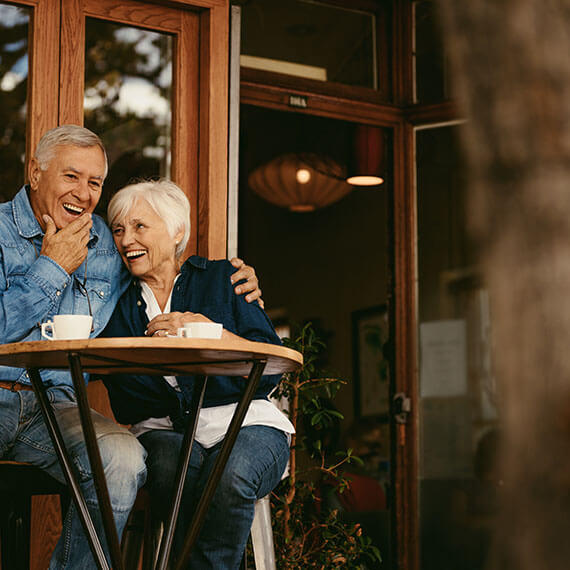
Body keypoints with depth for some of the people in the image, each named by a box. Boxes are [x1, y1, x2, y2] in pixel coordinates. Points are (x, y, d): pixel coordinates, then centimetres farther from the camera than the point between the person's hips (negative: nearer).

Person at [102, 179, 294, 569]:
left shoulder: (222, 278, 8)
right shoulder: (119, 307, 15)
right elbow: (125, 406, 10)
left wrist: (206, 329, -13)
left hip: (243, 420, -1)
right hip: (162, 430, 1)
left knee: (229, 475, -35)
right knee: (175, 466, -34)